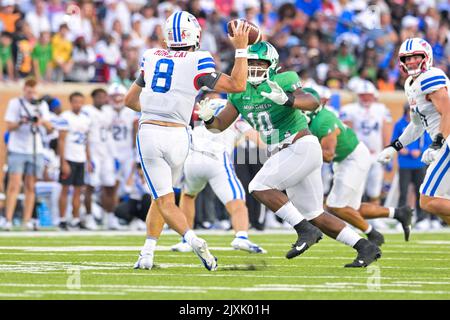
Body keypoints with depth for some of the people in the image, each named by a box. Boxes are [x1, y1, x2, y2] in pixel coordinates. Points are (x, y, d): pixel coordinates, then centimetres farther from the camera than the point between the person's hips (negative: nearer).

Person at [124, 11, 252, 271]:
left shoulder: (152, 57, 9)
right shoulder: (197, 62, -4)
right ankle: (147, 253, 13)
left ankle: (192, 238, -24)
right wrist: (241, 49, 6)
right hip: (176, 135, -1)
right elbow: (238, 85, -1)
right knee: (161, 196, 17)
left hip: (148, 132, 1)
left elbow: (130, 100, 20)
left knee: (165, 199, 0)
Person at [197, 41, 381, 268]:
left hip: (302, 147, -9)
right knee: (314, 216, 9)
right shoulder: (241, 94, 9)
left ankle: (305, 231, -16)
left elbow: (313, 103, -27)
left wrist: (286, 100, -45)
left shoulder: (282, 82, -12)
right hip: (287, 154, 9)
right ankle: (365, 247, 14)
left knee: (260, 187, -19)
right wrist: (208, 118, -12)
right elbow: (220, 125, 11)